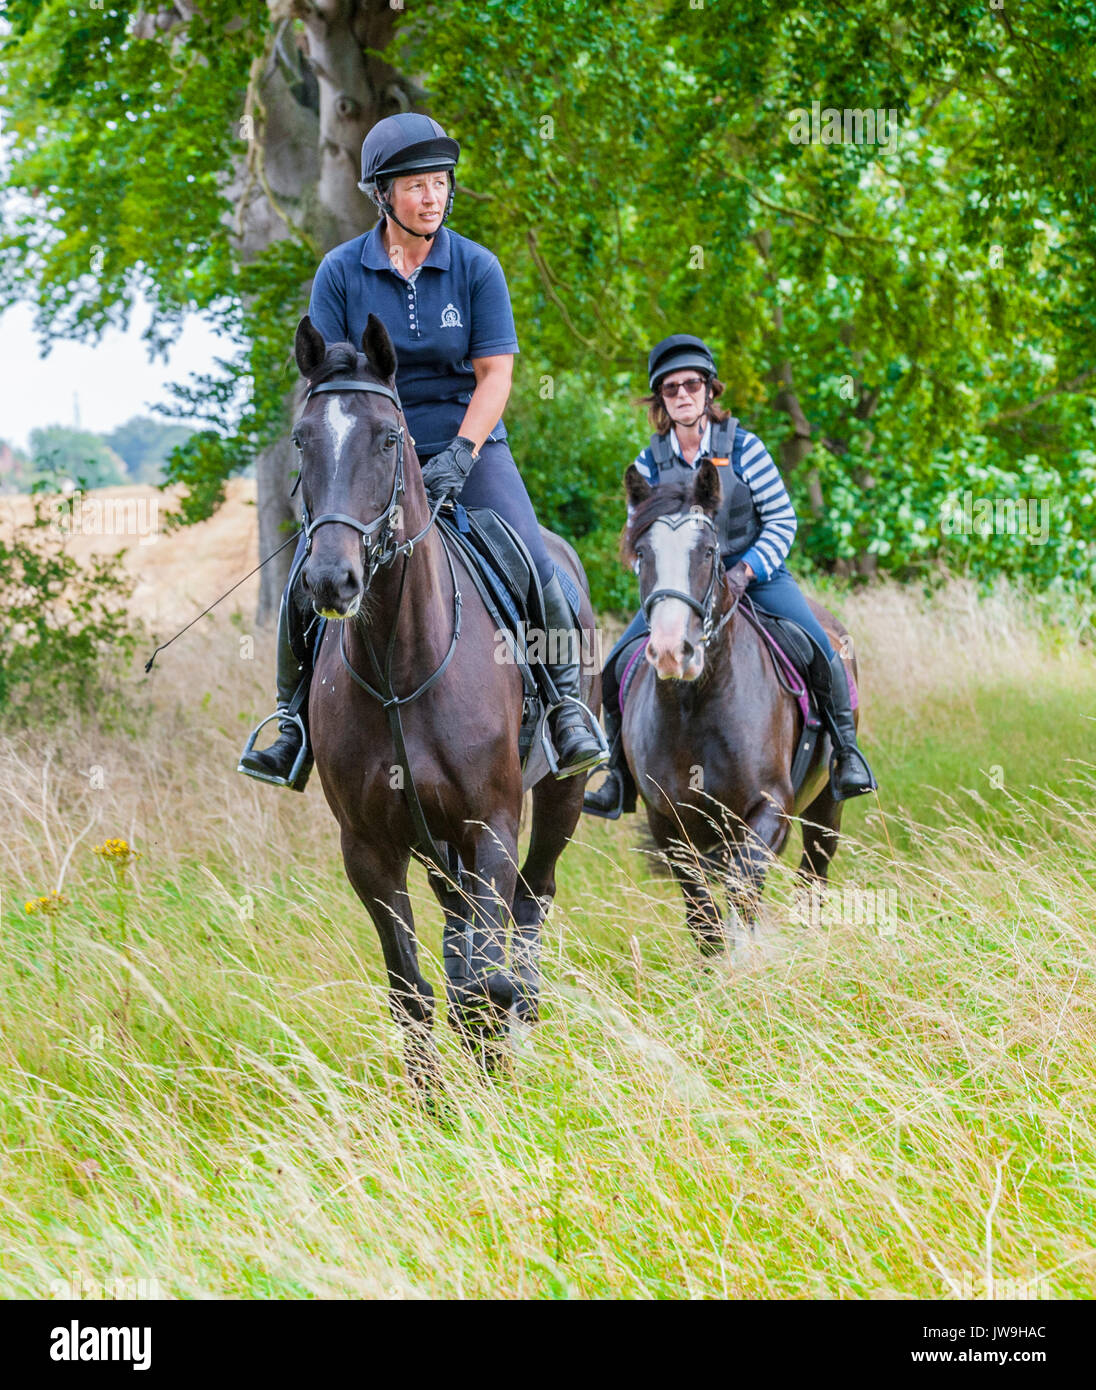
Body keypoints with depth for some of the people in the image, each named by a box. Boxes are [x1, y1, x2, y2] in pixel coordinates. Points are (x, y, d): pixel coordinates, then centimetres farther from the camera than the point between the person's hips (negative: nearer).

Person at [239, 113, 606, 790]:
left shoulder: (477, 267, -1)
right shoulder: (341, 272, -1)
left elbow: (495, 375, -4)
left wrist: (459, 455, -18)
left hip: (467, 444, 0)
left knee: (532, 565, -21)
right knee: (308, 576, -15)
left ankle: (567, 703, -9)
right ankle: (296, 721, -3)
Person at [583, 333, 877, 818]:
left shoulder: (743, 449, -8)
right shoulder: (648, 465, -1)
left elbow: (782, 521, -7)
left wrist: (746, 571, -20)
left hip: (755, 573, -2)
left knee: (817, 647, -26)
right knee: (615, 668, -12)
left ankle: (845, 747, -6)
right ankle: (620, 778, 2)